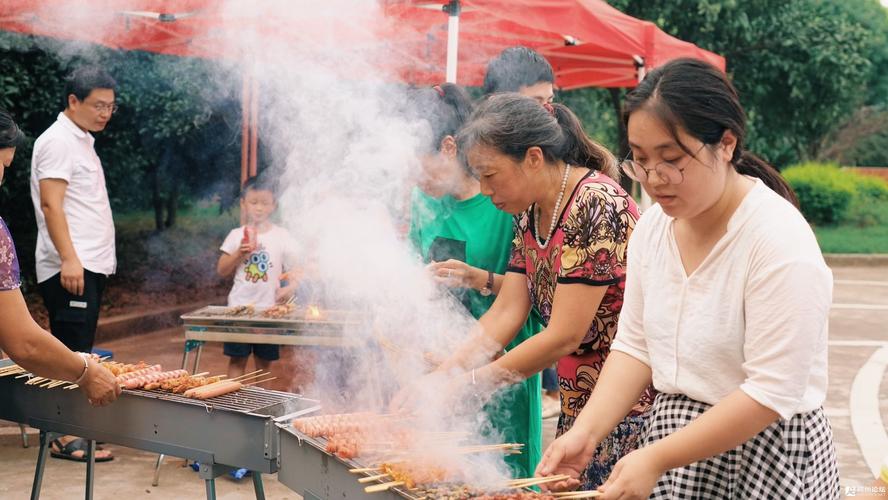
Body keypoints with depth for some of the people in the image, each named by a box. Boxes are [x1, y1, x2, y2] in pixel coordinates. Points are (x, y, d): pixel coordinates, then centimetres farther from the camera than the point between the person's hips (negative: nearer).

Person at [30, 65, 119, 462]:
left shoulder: (82, 141, 20)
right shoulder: (58, 140, -9)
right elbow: (51, 204, -17)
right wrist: (69, 259, -24)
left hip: (90, 265, 10)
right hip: (71, 267, -10)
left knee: (78, 354, 11)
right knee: (71, 354, -8)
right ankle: (68, 436, -5)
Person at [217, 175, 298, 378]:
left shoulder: (281, 236, 2)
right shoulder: (237, 235, 4)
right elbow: (222, 271, 5)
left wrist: (291, 286, -17)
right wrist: (239, 254, -11)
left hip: (269, 307, 0)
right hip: (239, 306, 0)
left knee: (264, 360, 7)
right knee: (237, 358, 0)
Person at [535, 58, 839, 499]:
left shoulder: (780, 240, -21)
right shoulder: (653, 226, 0)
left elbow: (772, 393, -23)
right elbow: (637, 346, 4)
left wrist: (655, 459, -24)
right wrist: (586, 431, -10)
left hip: (764, 462, -6)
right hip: (673, 442, 6)